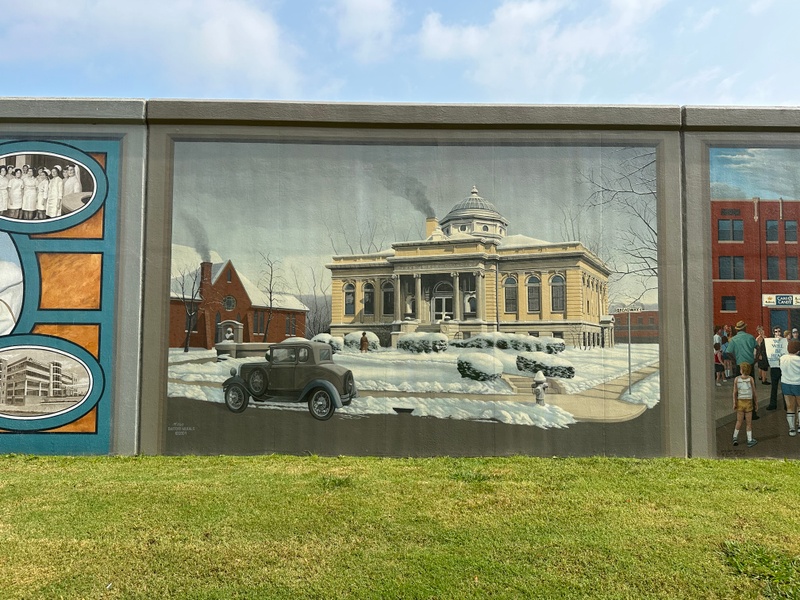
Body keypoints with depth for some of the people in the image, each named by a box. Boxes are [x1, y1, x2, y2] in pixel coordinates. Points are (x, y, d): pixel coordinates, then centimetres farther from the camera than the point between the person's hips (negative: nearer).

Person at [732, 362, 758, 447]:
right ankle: (750, 440, 13)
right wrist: (756, 403, 5)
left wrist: (734, 403, -1)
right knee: (749, 422, 7)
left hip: (740, 402, 1)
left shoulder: (736, 379, -6)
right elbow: (754, 393, -4)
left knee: (739, 421, 13)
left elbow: (735, 392, -7)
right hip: (749, 402, -1)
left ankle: (735, 437, 13)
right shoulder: (751, 379, -8)